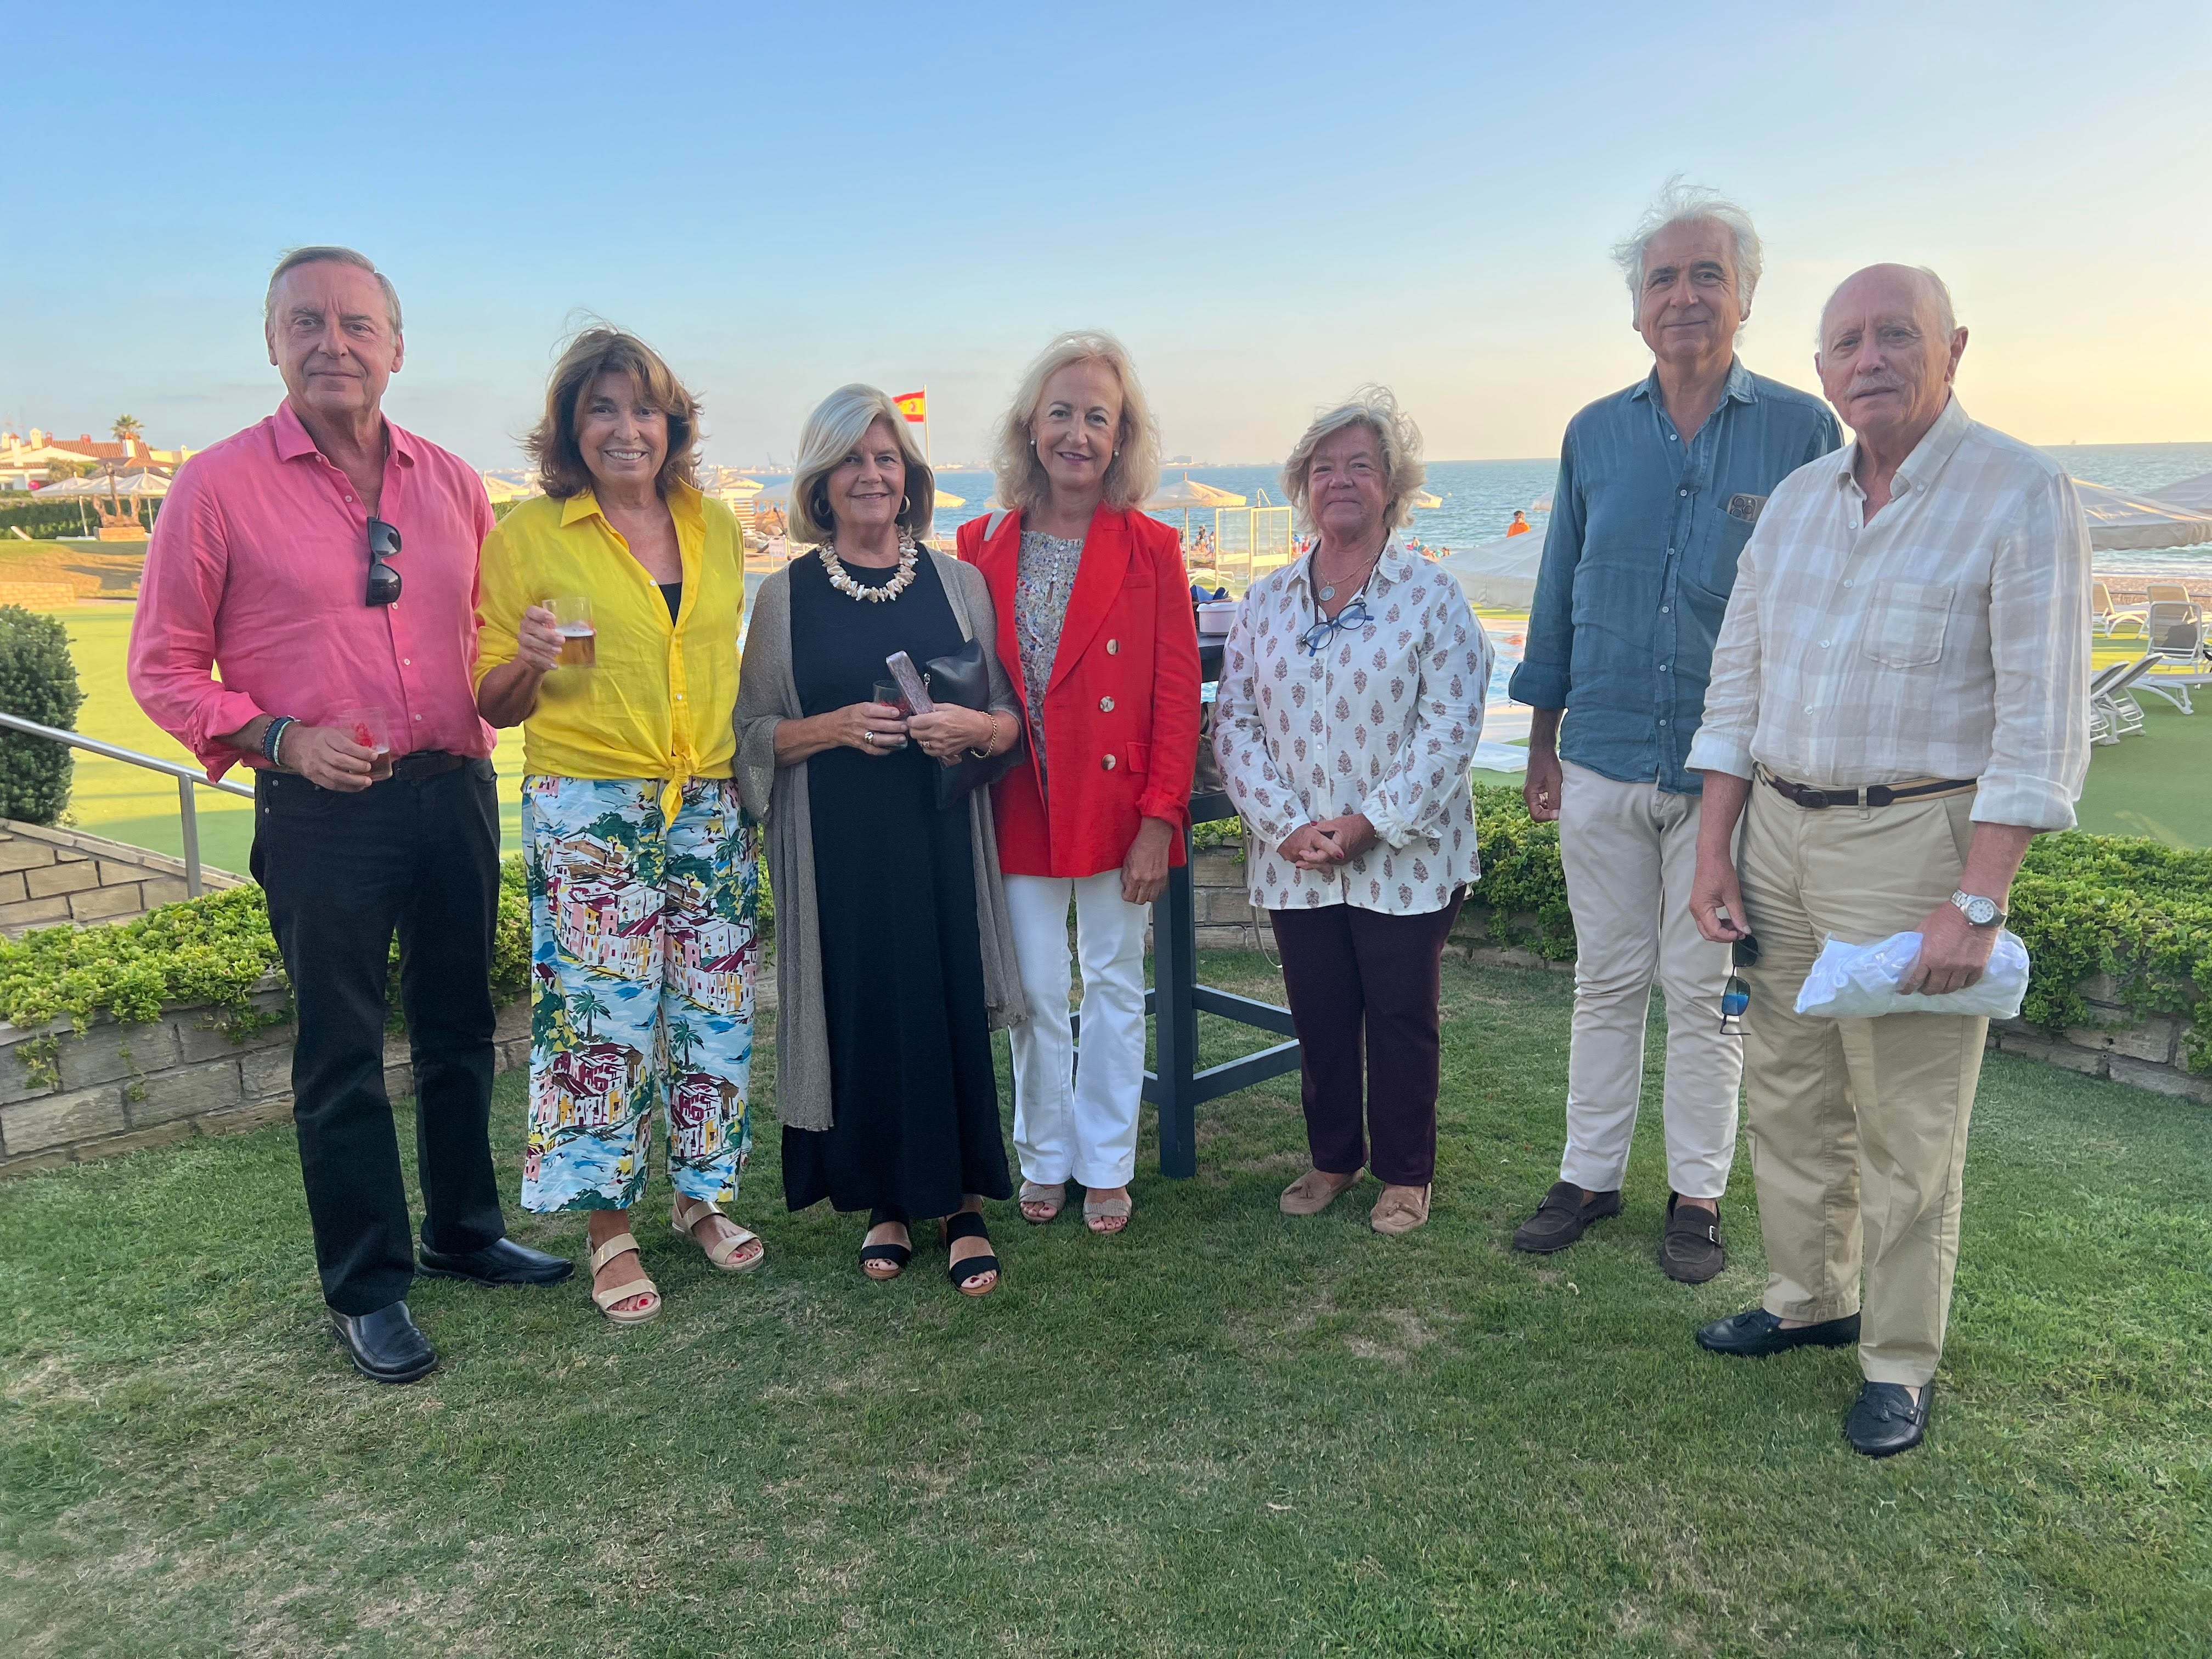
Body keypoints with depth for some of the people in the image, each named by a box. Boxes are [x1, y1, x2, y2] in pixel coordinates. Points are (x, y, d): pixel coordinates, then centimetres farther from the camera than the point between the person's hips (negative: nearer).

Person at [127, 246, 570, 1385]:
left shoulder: (451, 483, 7)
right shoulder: (219, 486, -5)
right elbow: (162, 668, -2)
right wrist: (277, 739, -16)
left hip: (454, 791, 4)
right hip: (321, 810, -4)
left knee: (458, 1030, 16)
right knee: (341, 1055, 5)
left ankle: (466, 1230, 35)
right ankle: (366, 1289, 19)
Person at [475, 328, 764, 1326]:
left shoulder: (716, 527, 9)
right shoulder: (527, 535, -3)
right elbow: (495, 705, 0)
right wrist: (530, 659, -20)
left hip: (713, 809, 4)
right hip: (588, 815, -4)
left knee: (716, 1015, 10)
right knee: (604, 1022, 0)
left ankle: (700, 1196, 29)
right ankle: (609, 1230, 17)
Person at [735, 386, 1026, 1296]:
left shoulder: (958, 582, 7)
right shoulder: (786, 596, 5)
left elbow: (1015, 718, 8)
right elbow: (753, 734, 4)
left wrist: (975, 726, -14)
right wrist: (835, 726, -13)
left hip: (942, 841, 0)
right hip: (838, 850, 0)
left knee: (952, 1009, 0)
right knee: (861, 1014, 4)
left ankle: (963, 1202, 16)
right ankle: (883, 1202, 22)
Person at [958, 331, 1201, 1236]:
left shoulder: (1150, 550, -3)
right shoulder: (981, 546, 2)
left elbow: (1178, 695, -4)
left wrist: (1160, 820, -9)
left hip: (1117, 806, -1)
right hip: (1018, 810, 1)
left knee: (1116, 989, 10)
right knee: (1033, 997, 10)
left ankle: (1106, 1167, 26)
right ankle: (1044, 1160, 29)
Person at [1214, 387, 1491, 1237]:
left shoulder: (1431, 595, -4)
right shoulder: (1265, 601, 7)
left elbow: (1450, 727, -10)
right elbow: (1234, 722, 2)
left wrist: (1370, 824, -16)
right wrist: (1287, 825, -11)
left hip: (1405, 861, -3)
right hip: (1294, 863, 3)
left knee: (1402, 1021, 8)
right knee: (1319, 1020, 14)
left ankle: (1406, 1174, 26)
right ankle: (1332, 1157, 33)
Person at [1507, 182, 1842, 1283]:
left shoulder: (1802, 432, -2)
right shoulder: (1595, 435, 7)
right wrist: (1543, 745, 11)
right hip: (1602, 763, 3)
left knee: (1704, 989, 7)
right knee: (1607, 982, 12)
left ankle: (1696, 1195, 22)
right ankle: (1590, 1175, 25)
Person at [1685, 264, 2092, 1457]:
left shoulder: (2021, 496, -9)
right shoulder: (1796, 501, 10)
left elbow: (2042, 723, -13)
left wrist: (1977, 906, -18)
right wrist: (1714, 854, 6)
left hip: (1912, 838, -6)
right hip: (1777, 828, 6)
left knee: (1905, 1129, 2)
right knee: (1786, 1093, 15)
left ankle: (1898, 1362, 18)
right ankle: (1808, 1295, 33)